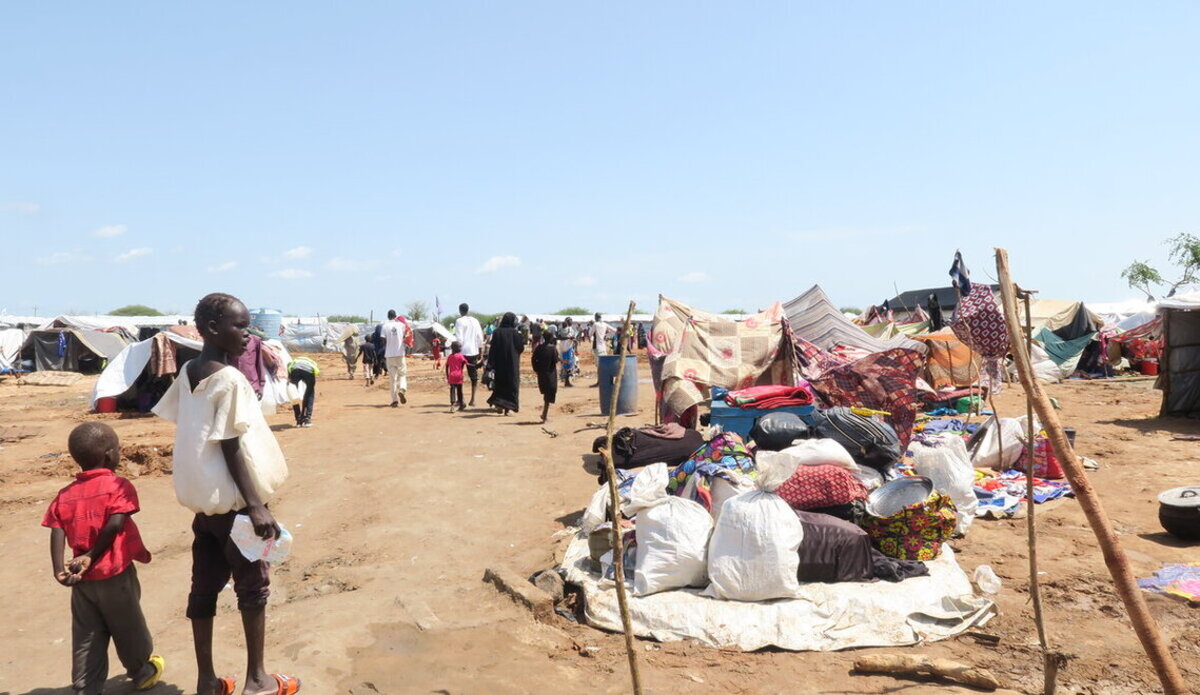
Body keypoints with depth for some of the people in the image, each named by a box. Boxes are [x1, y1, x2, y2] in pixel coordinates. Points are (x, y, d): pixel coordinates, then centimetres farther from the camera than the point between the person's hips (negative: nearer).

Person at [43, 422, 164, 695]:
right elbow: (115, 524, -22)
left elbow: (57, 531, -7)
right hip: (115, 573, -4)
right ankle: (142, 672, 33)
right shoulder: (119, 485, -12)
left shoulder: (65, 494, 5)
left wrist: (59, 569, -15)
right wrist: (92, 556, -13)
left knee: (86, 637, 12)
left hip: (82, 578, 4)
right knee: (127, 625, 15)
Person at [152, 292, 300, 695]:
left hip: (202, 497, 8)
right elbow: (232, 449, -21)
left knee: (204, 586, 12)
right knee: (253, 585, 6)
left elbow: (196, 437, 10)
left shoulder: (188, 374, 6)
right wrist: (256, 506, -20)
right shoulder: (230, 379, -19)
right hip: (233, 499, -8)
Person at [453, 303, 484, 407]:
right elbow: (480, 337, 8)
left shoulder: (459, 321, -6)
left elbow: (459, 338, -13)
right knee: (474, 375, 8)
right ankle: (473, 399, 6)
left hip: (462, 351, -4)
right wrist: (480, 351, 15)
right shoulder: (475, 321, 8)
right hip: (474, 351, 4)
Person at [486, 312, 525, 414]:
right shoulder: (514, 333, -10)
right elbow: (521, 348, -5)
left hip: (499, 364, 2)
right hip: (512, 364, -2)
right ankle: (508, 407, 3)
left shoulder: (496, 332, -3)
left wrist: (490, 364, -1)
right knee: (511, 384, 7)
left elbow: (492, 349, -4)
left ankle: (498, 403, -1)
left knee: (500, 384, 15)